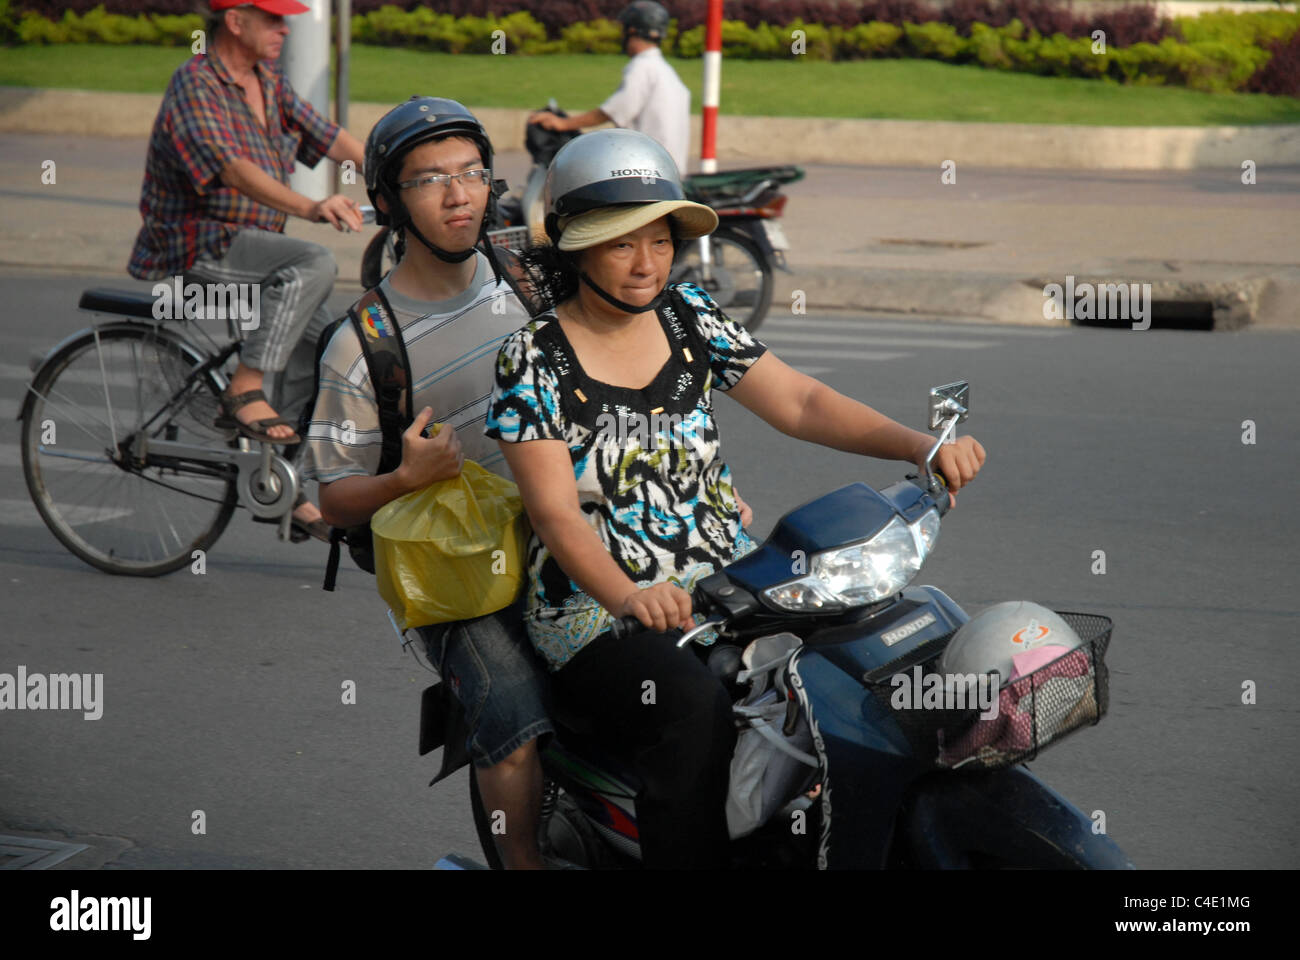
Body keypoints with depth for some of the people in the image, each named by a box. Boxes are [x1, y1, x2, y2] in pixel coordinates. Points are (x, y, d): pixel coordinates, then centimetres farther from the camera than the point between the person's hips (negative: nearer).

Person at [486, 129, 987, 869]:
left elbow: (799, 402, 5)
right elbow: (556, 513, -14)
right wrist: (629, 597, -34)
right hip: (597, 609, -5)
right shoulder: (534, 360, -5)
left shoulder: (689, 318, 10)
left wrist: (921, 444, -11)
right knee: (694, 709, -35)